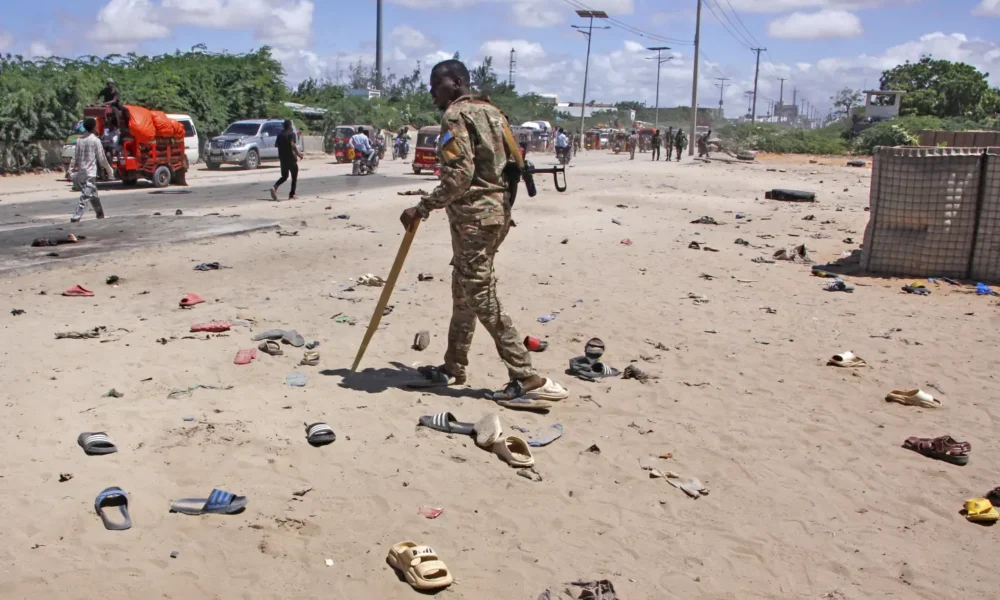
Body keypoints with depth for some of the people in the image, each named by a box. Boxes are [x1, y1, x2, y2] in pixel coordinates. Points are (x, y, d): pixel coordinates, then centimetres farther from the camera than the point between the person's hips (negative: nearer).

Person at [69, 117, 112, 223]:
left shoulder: (79, 140, 9)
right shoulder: (96, 140, -8)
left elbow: (75, 157, 8)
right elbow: (101, 158, -6)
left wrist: (70, 169, 10)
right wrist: (109, 170, 6)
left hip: (80, 173, 7)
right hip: (90, 173, -7)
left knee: (93, 194, 20)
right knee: (85, 196, -9)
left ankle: (100, 213, 32)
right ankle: (76, 217, -18)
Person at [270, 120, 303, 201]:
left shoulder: (280, 134, 11)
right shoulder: (291, 134, -9)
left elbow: (276, 145, 16)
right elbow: (292, 145, -23)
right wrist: (298, 154, -17)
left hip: (282, 158, 6)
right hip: (291, 158, -6)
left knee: (284, 176, 15)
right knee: (294, 177, 7)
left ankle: (274, 187, -11)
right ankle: (292, 195, 4)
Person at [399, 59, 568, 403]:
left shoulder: (456, 115, -10)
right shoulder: (489, 111, 17)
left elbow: (459, 176, -20)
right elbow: (514, 162, 17)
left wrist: (423, 208, -16)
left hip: (473, 215, -10)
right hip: (496, 210, 10)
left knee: (482, 297, -7)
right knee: (464, 294, 17)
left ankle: (527, 379, -7)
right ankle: (453, 368, 27)